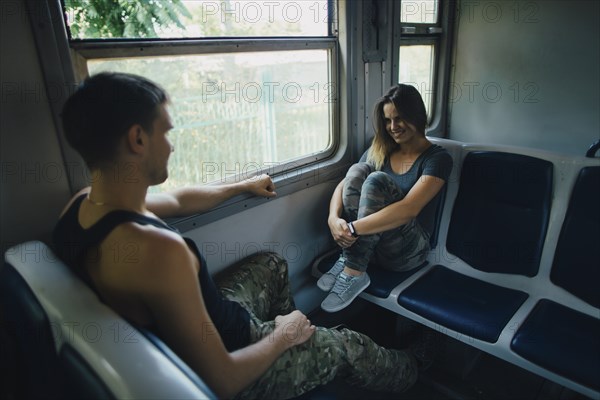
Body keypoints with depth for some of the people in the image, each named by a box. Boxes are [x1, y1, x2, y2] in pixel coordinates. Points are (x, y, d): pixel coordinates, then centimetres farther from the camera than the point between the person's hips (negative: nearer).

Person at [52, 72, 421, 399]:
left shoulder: (83, 203, -12)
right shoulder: (158, 249, -42)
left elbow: (178, 200, 5)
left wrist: (243, 186, 20)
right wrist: (282, 336, -12)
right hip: (226, 361, -7)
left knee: (272, 264, 25)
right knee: (346, 345, 15)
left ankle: (297, 336, 47)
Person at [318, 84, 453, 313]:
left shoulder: (437, 158, -8)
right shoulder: (378, 151, 9)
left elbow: (409, 209, -24)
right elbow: (343, 185, -1)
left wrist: (353, 228, -31)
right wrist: (333, 218, -23)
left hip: (405, 250, -4)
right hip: (365, 243, 5)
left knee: (377, 180, -29)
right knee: (358, 171, -19)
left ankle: (353, 273, -28)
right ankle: (347, 258, -23)